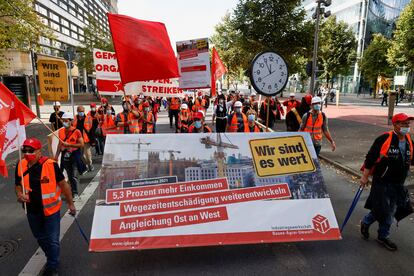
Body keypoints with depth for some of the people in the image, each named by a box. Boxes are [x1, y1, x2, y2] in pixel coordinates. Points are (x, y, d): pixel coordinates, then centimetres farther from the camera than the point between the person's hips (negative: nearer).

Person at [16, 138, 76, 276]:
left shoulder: (50, 164, -20)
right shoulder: (21, 166, -6)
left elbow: (63, 184, -10)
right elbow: (18, 185, 10)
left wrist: (70, 203, -4)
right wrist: (19, 195, -13)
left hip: (51, 209, -5)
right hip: (32, 211, 5)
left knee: (52, 240, 6)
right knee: (41, 238, 24)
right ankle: (52, 259, 49)